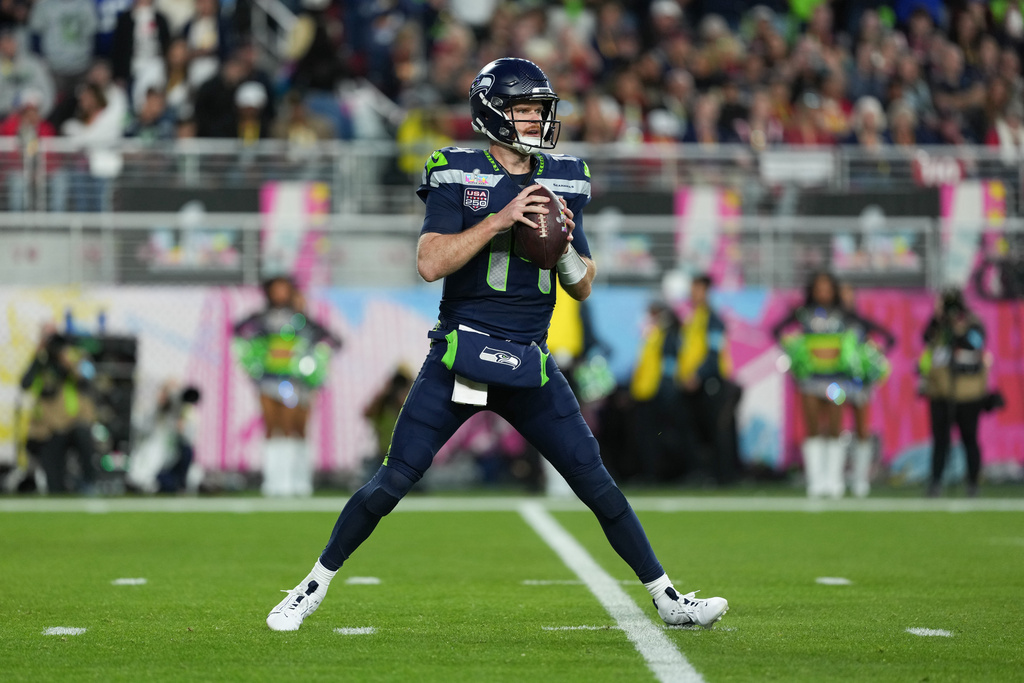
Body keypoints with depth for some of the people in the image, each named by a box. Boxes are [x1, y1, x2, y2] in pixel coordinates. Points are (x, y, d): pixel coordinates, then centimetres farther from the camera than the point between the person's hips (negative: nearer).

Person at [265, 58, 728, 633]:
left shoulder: (562, 182, 8)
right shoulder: (459, 176, -4)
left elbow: (583, 288, 12)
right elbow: (430, 264, -16)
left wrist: (565, 243, -9)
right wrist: (499, 220, -22)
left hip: (531, 366, 3)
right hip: (461, 356, -3)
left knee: (596, 482, 0)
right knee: (395, 480, -4)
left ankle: (666, 597, 9)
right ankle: (316, 585, 12)